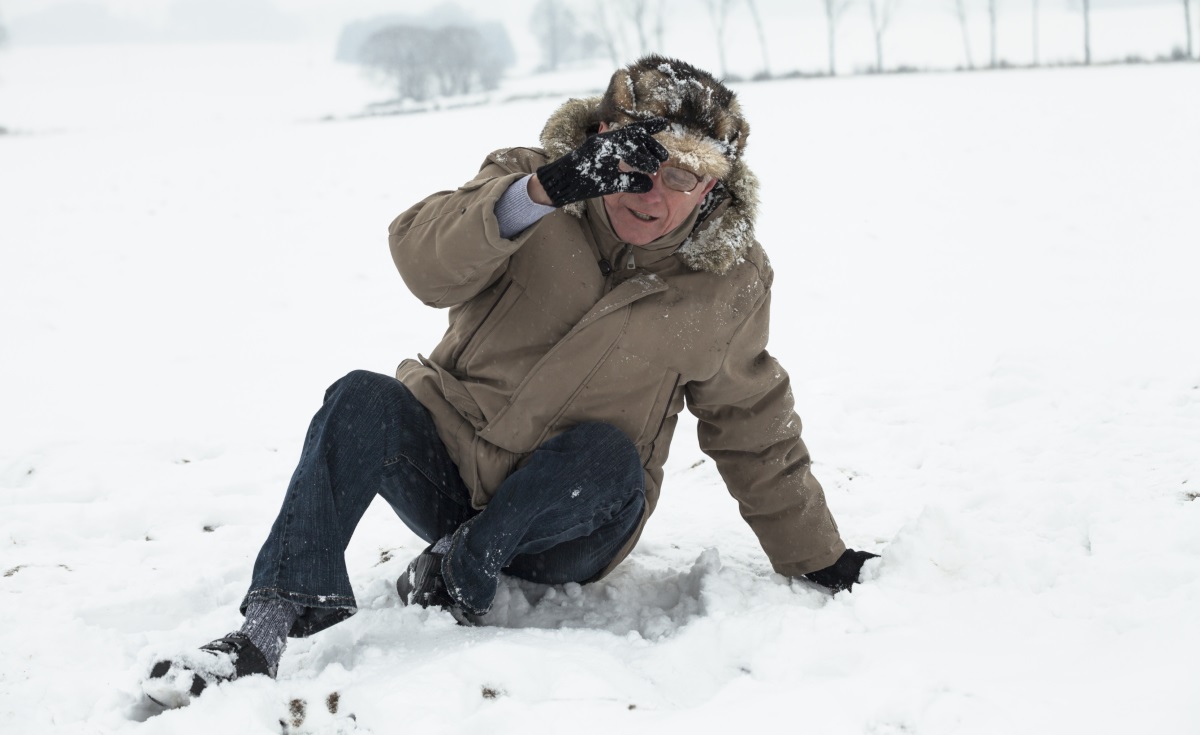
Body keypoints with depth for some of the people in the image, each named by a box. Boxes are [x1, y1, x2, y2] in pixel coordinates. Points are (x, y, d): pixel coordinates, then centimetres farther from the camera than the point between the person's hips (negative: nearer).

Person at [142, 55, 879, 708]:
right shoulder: (531, 184, -9)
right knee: (363, 401, -28)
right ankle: (271, 626, -34)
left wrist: (818, 559, 10)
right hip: (445, 467, 0)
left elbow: (754, 430, 8)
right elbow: (426, 260, -30)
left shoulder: (726, 284, -5)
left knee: (608, 456, -32)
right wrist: (547, 189, -45)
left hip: (564, 519, 0)